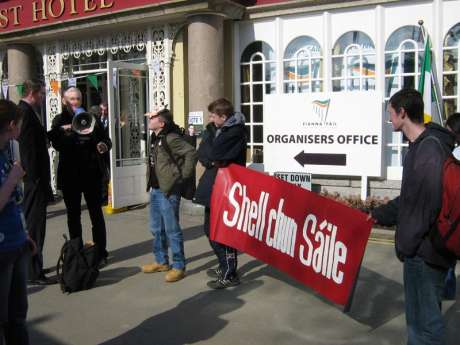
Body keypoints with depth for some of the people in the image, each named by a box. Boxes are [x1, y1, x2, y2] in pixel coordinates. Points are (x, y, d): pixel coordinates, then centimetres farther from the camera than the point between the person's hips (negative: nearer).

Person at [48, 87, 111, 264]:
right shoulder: (60, 120, 4)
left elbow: (105, 139, 4)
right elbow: (57, 144, -9)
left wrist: (104, 145, -18)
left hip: (91, 172, 0)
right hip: (70, 174, 0)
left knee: (96, 213, 4)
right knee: (73, 215, 9)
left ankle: (100, 252, 11)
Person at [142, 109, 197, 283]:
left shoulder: (171, 138, -16)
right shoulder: (155, 138, 11)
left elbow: (191, 153, -23)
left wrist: (183, 176, -17)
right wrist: (151, 184, 16)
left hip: (168, 191, -9)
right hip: (155, 190, 9)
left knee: (172, 230, -2)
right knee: (156, 229, 18)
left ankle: (178, 266, 10)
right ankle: (161, 261, 32)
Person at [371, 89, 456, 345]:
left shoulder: (430, 149, -21)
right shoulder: (421, 145, 11)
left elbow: (427, 205, -24)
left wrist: (406, 244, -17)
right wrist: (380, 215, 22)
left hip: (425, 251, -10)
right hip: (421, 248, 10)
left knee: (425, 319, 1)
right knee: (421, 313, 23)